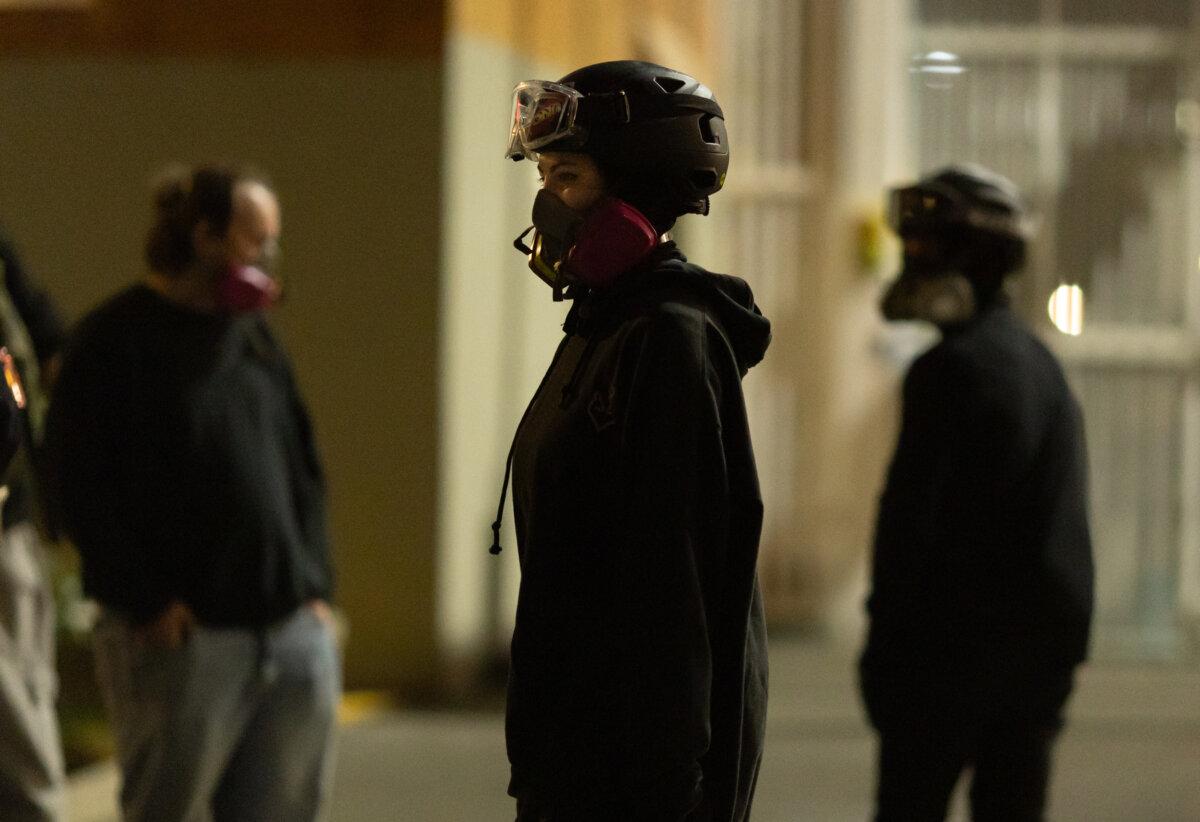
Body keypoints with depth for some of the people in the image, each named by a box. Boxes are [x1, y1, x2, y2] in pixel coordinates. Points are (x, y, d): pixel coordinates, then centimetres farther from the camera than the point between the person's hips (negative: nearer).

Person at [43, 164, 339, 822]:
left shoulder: (255, 338, 16)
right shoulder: (115, 342, -5)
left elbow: (303, 471, 21)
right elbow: (80, 491, -10)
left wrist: (313, 587, 10)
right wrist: (150, 601, -14)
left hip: (292, 629, 7)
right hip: (182, 638, -7)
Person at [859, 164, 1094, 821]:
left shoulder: (954, 368, -13)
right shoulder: (1040, 362, 16)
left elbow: (911, 514, -17)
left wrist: (885, 644, -13)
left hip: (955, 643, -8)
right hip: (1041, 641, 8)